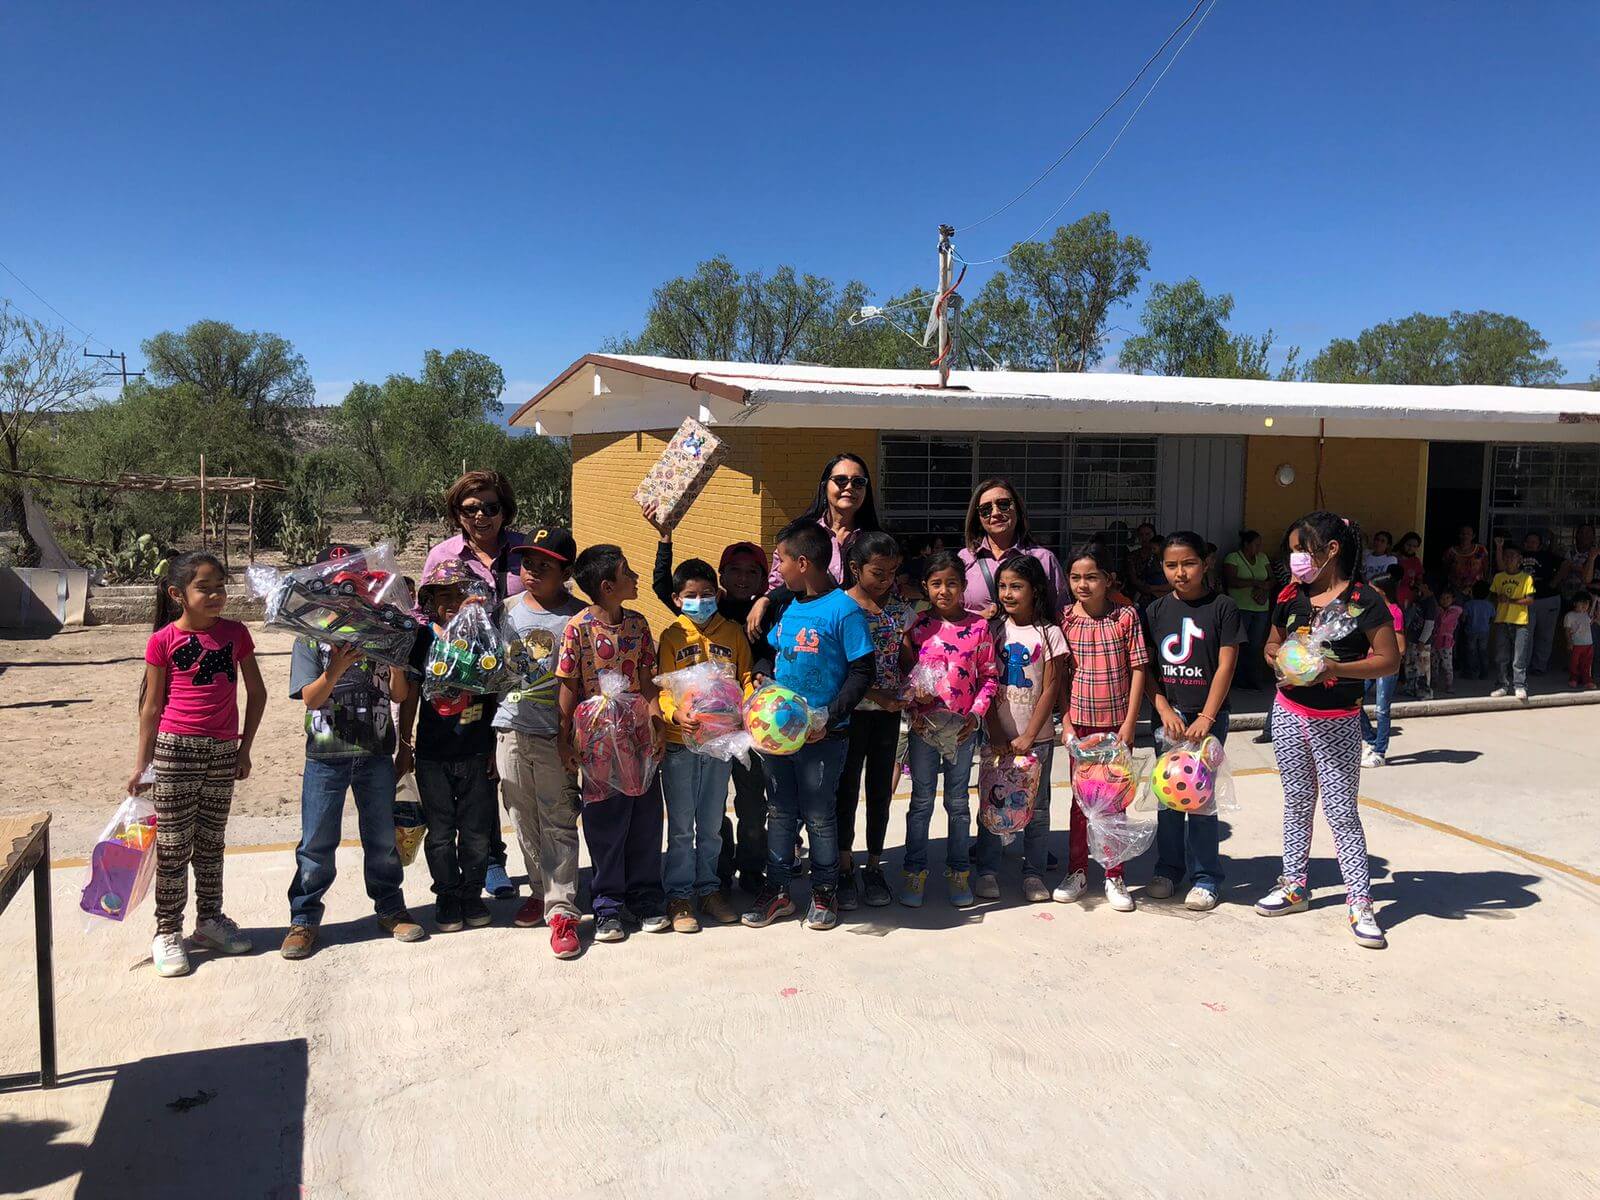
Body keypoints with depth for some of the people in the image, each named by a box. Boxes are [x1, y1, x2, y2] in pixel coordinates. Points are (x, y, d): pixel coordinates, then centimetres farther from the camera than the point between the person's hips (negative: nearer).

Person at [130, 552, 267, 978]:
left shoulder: (235, 633, 2)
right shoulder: (164, 640, -5)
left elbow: (256, 692, 9)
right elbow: (152, 707, 0)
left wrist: (244, 748, 7)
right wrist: (141, 764, 1)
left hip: (223, 751, 3)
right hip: (176, 749, -3)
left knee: (211, 841, 14)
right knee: (173, 845, 3)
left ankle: (209, 919, 27)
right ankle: (167, 932, 13)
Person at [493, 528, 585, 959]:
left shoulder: (577, 618, -7)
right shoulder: (506, 610, 7)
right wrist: (489, 734, 12)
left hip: (554, 735, -4)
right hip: (510, 731, 5)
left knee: (558, 823, -2)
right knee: (523, 820, 13)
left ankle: (561, 911, 3)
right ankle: (541, 891, 29)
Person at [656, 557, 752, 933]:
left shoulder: (733, 633, 6)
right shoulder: (672, 636, -2)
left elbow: (745, 677, 6)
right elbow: (663, 687, -8)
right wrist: (676, 715, -27)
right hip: (680, 744, -2)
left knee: (711, 824, 15)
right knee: (681, 826, 5)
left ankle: (708, 888, 28)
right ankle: (679, 895, 16)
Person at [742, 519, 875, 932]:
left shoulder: (844, 610, -14)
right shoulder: (788, 607, 7)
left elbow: (862, 672, -14)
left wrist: (829, 718, -21)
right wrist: (764, 675, -1)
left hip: (822, 734, -6)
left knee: (819, 814, 7)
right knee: (780, 811, 14)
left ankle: (825, 891, 25)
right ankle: (776, 890, 27)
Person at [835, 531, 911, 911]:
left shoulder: (901, 610, 4)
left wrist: (911, 688, -9)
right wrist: (877, 695, -20)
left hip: (889, 712, 4)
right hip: (852, 709, -4)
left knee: (880, 790, 10)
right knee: (847, 789, 5)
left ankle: (874, 866, 21)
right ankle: (845, 868, 16)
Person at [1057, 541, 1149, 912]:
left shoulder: (1126, 616, -5)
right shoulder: (1065, 619, -2)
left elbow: (1137, 670, -4)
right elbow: (1061, 674, 2)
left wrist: (1130, 722, -8)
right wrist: (1066, 721, -3)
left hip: (1117, 722, -1)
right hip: (1080, 721, 1)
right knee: (1081, 798, 11)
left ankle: (1114, 876, 17)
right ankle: (1077, 871, 22)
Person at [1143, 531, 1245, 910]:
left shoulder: (1222, 608, -3)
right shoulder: (1156, 610, 5)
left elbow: (1226, 666, -6)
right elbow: (1146, 667, 4)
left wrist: (1206, 717, -13)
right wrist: (1164, 710, -8)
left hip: (1207, 715, -3)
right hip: (1167, 713, 3)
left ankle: (1205, 877, 10)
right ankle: (1167, 868, 23)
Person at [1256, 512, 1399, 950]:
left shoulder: (1363, 599, -12)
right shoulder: (1291, 596, 4)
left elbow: (1389, 660, -13)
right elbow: (1273, 642, 17)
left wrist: (1334, 668, -25)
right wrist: (1280, 655, -7)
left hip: (1338, 722, -5)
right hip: (1289, 712, 5)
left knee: (1341, 810, -3)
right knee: (1297, 801, 15)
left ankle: (1359, 902, 6)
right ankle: (1295, 885, 27)